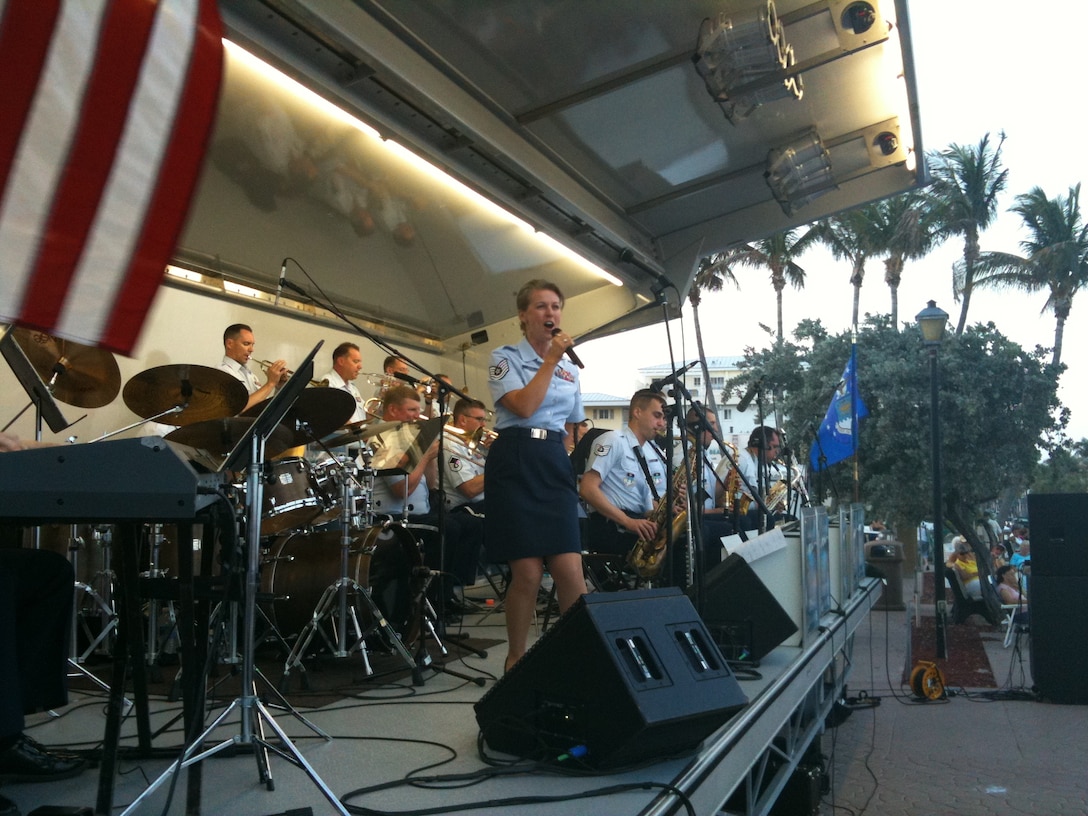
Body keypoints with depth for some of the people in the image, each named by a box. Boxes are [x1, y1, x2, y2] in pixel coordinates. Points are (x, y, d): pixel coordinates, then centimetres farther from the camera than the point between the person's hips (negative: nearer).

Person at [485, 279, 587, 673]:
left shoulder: (570, 368, 18)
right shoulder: (505, 357, 2)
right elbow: (524, 407, -16)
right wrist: (552, 360, -10)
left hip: (556, 464, 5)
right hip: (516, 462, -4)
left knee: (570, 570, -7)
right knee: (528, 572, -6)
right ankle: (516, 659, 13)